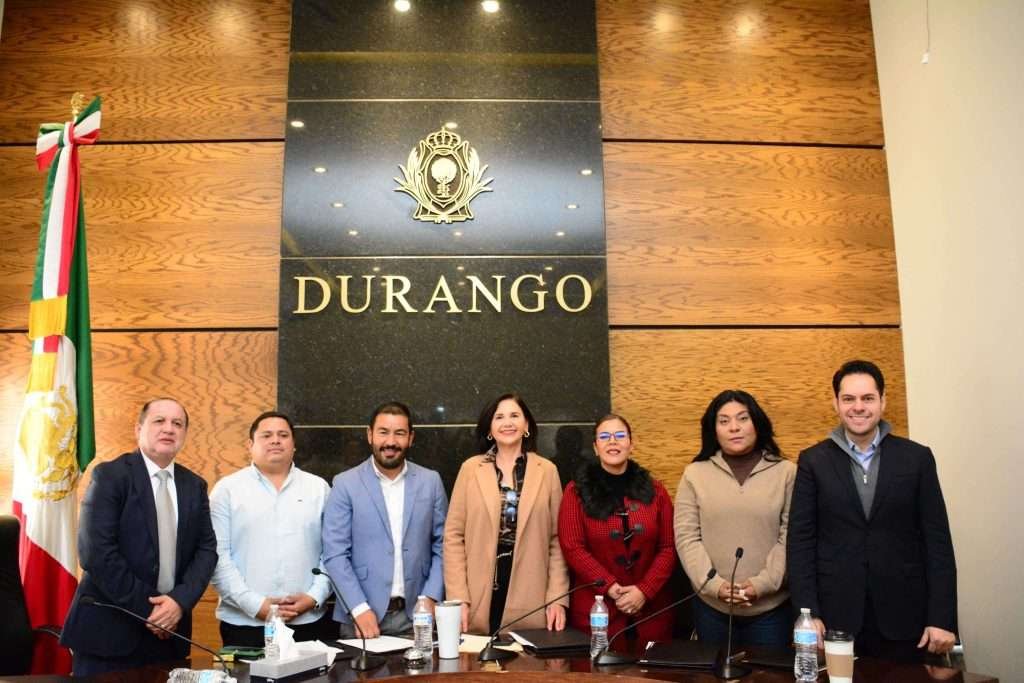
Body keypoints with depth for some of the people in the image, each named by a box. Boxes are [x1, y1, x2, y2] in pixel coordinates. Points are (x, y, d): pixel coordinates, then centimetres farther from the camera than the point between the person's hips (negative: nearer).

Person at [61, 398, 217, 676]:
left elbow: (207, 548, 4)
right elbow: (95, 551, -15)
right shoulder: (109, 475, -7)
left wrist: (180, 600, -13)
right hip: (109, 628, -4)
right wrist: (147, 608, -15)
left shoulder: (195, 485, 8)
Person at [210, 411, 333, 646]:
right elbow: (217, 556, -4)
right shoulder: (227, 489, 3)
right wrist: (256, 604, -11)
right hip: (244, 624, -1)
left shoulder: (319, 488, 8)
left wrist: (314, 597, -7)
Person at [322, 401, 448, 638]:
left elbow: (442, 547, 5)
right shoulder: (345, 484, -3)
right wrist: (360, 608, -13)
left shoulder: (430, 481, 3)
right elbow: (335, 554, -6)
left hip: (416, 616, 2)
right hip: (362, 617, -1)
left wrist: (430, 598, -5)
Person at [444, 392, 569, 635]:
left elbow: (558, 539, 4)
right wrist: (458, 597, -6)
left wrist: (558, 597, -3)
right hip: (480, 598, 0)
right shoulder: (470, 468, 3)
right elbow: (454, 536, 1)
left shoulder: (547, 470, 4)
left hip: (530, 597, 0)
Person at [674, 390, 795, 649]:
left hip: (771, 606, -1)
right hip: (711, 606, 1)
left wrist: (763, 583, -14)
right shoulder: (695, 474, 3)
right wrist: (714, 584, -13)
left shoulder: (786, 472, 1)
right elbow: (687, 538, -2)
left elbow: (791, 537, -4)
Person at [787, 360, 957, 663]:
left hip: (902, 616, 1)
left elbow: (937, 540, 1)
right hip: (835, 615, 0)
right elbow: (801, 541, -1)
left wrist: (942, 618, -4)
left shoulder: (917, 458, 2)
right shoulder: (813, 461, 1)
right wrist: (809, 614, -8)